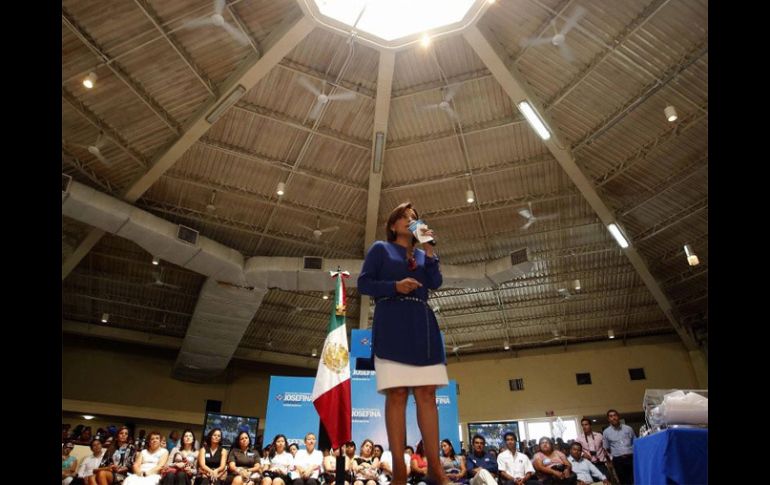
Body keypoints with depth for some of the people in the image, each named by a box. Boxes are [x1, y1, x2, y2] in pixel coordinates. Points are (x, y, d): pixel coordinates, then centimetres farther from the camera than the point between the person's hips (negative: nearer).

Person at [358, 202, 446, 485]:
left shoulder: (422, 254, 24)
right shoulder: (380, 249, 12)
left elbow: (435, 283, 8)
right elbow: (364, 283, 2)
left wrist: (429, 249, 3)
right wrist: (395, 286, -12)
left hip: (423, 326, 5)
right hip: (392, 326, -4)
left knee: (427, 395, -2)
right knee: (397, 395, -9)